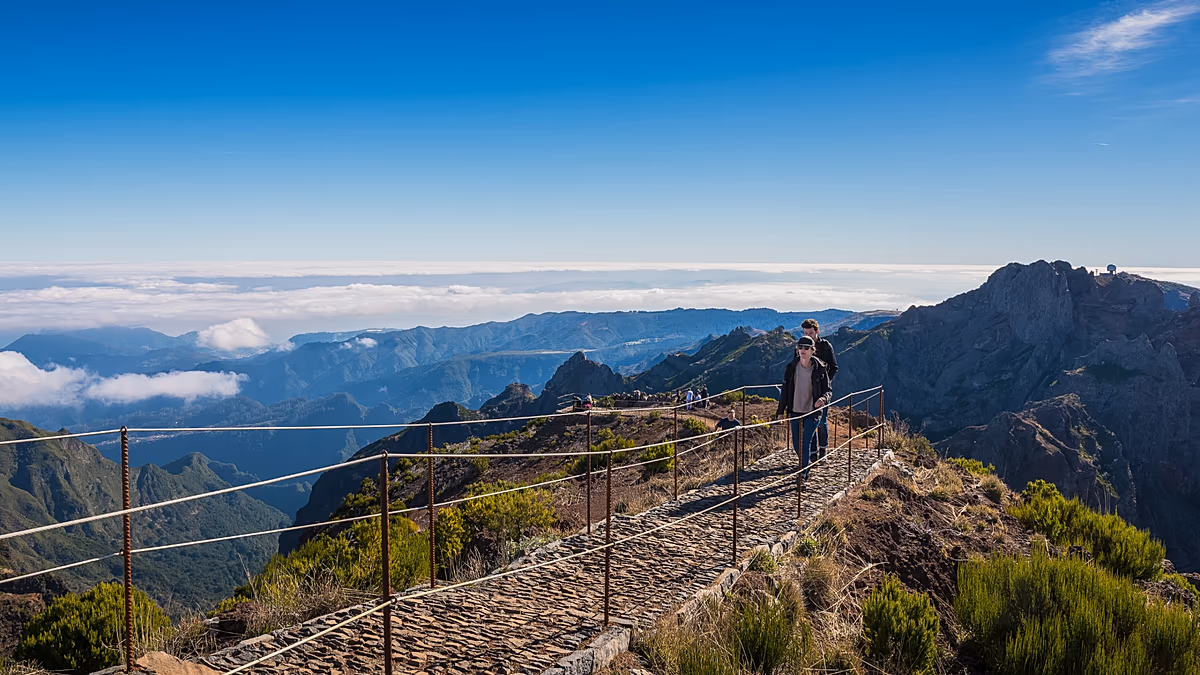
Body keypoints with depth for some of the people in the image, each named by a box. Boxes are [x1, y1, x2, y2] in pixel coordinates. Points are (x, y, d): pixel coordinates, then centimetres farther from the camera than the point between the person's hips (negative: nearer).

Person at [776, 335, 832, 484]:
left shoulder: (820, 369, -7)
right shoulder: (791, 368, 0)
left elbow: (827, 390, -1)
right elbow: (785, 391, 6)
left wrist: (823, 398, -24)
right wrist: (780, 411, 6)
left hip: (812, 412, -3)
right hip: (795, 411, 3)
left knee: (805, 443, -10)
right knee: (796, 445, 10)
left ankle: (803, 476, -1)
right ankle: (806, 463, 38)